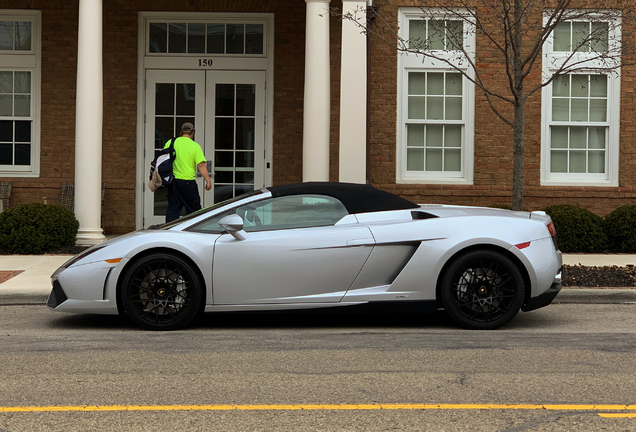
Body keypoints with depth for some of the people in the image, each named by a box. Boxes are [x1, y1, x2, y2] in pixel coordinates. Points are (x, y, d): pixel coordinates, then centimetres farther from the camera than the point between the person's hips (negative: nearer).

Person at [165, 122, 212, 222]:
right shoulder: (195, 146, -6)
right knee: (193, 209, 6)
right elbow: (201, 165, -12)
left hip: (172, 181, 4)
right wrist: (208, 180, -9)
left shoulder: (170, 143, 5)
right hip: (187, 181, -4)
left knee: (173, 208, 9)